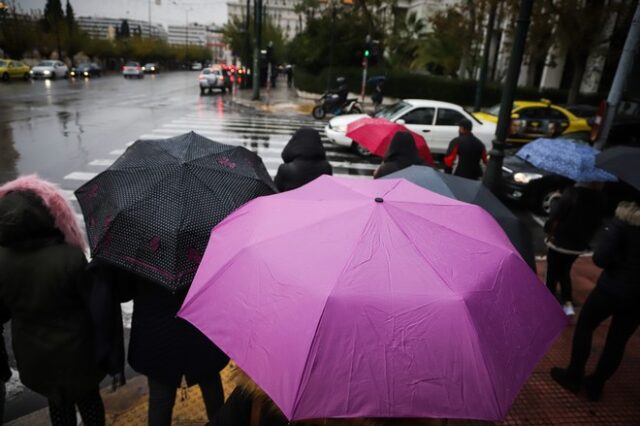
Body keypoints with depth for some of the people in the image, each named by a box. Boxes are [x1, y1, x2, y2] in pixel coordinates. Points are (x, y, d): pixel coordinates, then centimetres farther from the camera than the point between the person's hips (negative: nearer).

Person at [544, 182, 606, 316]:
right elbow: (597, 223, 6)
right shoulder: (599, 199, -4)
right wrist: (585, 239, 18)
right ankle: (568, 303, 13)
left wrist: (550, 234, -4)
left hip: (560, 241, -5)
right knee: (564, 271, 23)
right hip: (578, 244, 5)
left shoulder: (572, 193, -20)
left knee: (553, 273, 11)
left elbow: (556, 217, -19)